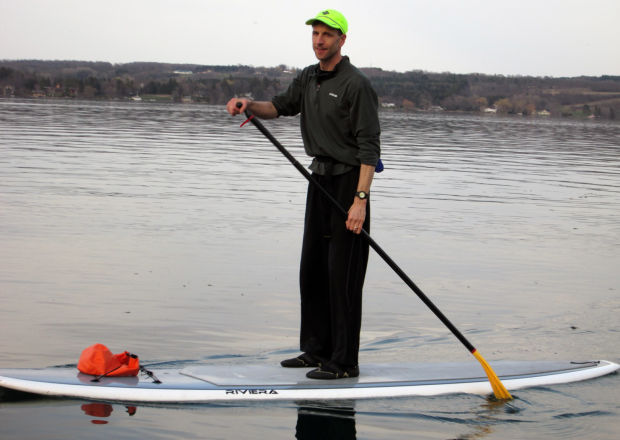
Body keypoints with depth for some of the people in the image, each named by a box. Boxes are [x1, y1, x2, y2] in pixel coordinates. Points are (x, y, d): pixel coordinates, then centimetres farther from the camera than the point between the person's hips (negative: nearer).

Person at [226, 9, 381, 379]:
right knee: (312, 269, 12)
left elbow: (369, 147, -19)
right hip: (320, 181, 9)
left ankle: (344, 363, -4)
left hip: (348, 182, -9)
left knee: (343, 274, -8)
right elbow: (281, 107, 23)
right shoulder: (309, 79, 12)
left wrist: (361, 199, -26)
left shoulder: (356, 84, -14)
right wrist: (249, 105, 1)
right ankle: (317, 351, 23)